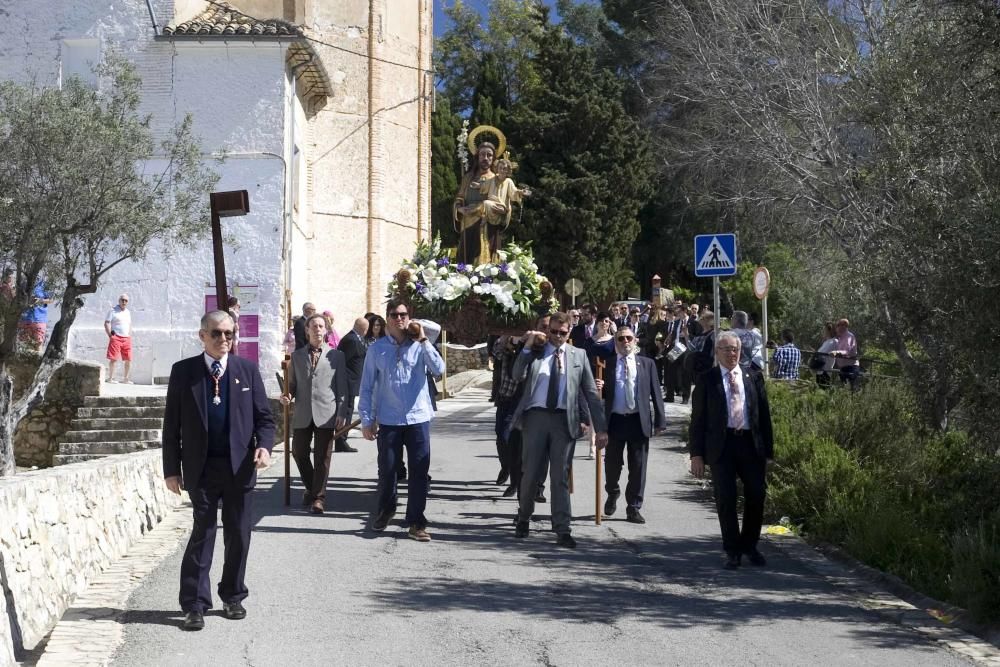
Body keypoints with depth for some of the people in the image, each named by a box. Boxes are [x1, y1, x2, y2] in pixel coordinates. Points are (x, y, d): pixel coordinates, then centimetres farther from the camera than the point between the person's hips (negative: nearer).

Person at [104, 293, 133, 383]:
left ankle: (126, 378, 14)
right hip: (116, 338, -6)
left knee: (128, 359, 4)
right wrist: (110, 335, -11)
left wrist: (130, 336, 15)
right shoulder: (113, 311, 1)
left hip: (127, 339, 6)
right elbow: (106, 323, -4)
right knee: (113, 359, -8)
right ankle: (110, 378, -3)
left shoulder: (128, 312, 20)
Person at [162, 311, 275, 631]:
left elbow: (264, 416, 8)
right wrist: (172, 468, -2)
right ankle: (195, 604, 2)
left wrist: (264, 445, -11)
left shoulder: (247, 369, 6)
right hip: (201, 467, -2)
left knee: (238, 535, 9)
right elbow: (172, 424, 3)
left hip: (240, 466, 2)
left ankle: (233, 597, 24)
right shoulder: (183, 371, 2)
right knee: (203, 533, -4)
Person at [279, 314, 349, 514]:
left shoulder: (336, 355, 5)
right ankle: (311, 488, 28)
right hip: (302, 414, 3)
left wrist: (342, 413, -5)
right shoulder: (297, 356, 12)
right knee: (298, 453, 6)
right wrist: (288, 396, -6)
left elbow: (342, 387, 3)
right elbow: (293, 384, 16)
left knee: (322, 458, 0)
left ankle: (319, 497, 9)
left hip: (326, 414, -2)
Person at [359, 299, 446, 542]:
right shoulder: (377, 348, 2)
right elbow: (367, 386, 4)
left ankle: (416, 522, 10)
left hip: (418, 418, 0)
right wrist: (366, 420, 0)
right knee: (386, 470, 10)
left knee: (419, 472, 1)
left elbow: (439, 369, -16)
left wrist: (423, 340, -16)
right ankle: (385, 511, 34)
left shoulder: (420, 346, 1)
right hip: (388, 420, 0)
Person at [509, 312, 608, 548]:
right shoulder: (535, 351, 10)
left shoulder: (578, 355, 10)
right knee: (531, 473, 5)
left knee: (560, 476, 0)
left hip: (564, 419, 0)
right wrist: (527, 346, -9)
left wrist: (600, 428, 3)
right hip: (536, 416, 0)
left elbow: (591, 393, 8)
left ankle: (562, 530, 1)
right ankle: (523, 519, 27)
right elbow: (517, 376, -4)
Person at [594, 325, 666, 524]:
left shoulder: (647, 364, 7)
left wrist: (660, 421, 0)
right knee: (612, 463, 8)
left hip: (639, 420, 0)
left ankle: (633, 508, 12)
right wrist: (599, 387, -16)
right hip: (615, 420, 0)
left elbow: (655, 393, 5)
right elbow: (601, 393, 8)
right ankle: (612, 495, 37)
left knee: (638, 467, 2)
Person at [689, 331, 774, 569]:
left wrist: (768, 450, 5)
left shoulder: (754, 377, 10)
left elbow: (764, 414, 10)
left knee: (756, 495, 4)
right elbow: (698, 418, 1)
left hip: (751, 443, 2)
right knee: (725, 499, 0)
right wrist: (697, 453, -5)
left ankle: (749, 545, 24)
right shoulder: (707, 380, 2)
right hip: (721, 445, -2)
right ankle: (733, 551, 12)